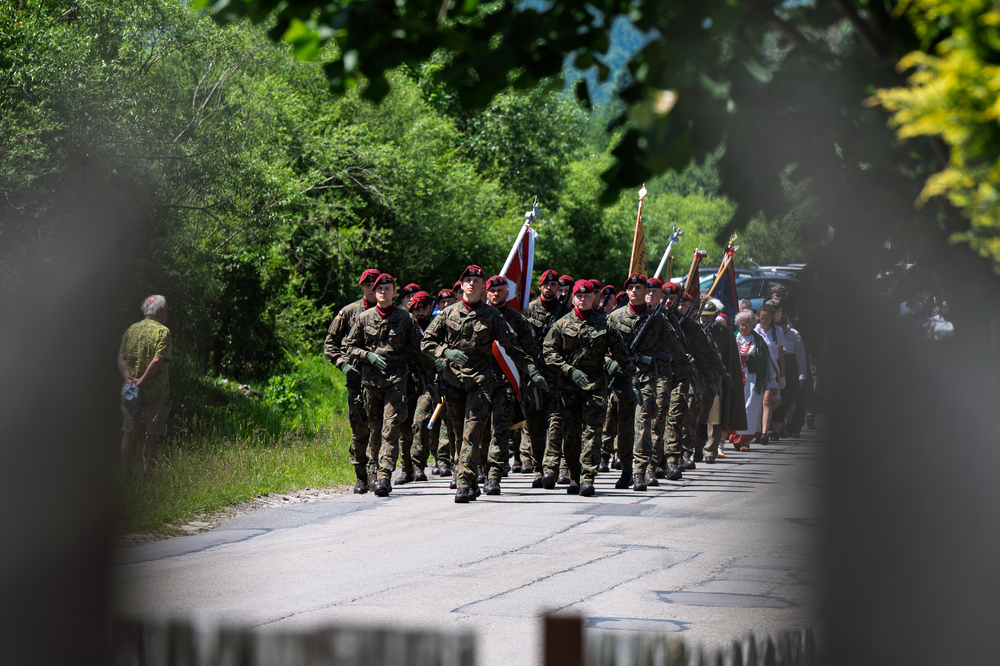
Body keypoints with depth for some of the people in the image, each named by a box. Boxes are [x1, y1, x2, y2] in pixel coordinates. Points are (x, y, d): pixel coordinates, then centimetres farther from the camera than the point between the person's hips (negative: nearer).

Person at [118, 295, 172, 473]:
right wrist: (142, 381, -15)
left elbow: (121, 358, 2)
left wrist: (128, 378, -8)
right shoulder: (162, 331, -7)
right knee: (154, 434, 1)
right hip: (155, 391, -5)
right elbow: (158, 361, -16)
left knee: (129, 432, 8)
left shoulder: (131, 330, 11)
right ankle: (148, 471, 0)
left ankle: (127, 471, 9)